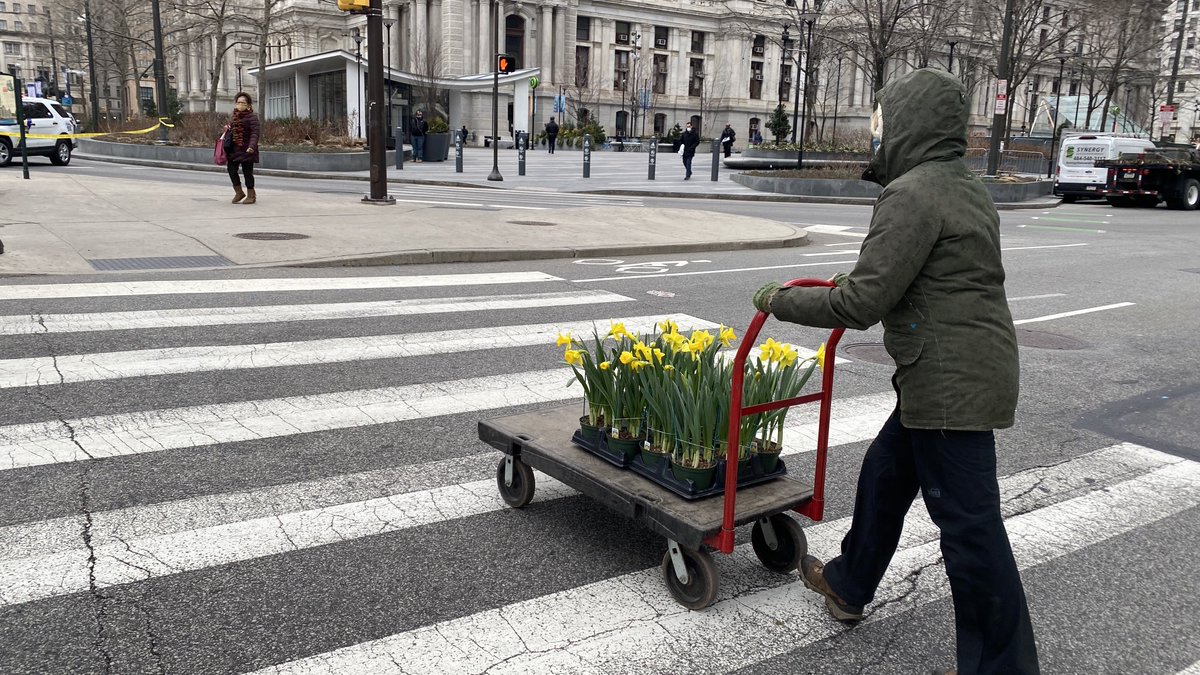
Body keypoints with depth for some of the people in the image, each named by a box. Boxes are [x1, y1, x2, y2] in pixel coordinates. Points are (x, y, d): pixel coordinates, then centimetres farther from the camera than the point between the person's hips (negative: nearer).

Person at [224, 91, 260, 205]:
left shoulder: (252, 117, -9)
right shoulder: (233, 117, 14)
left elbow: (254, 134, -18)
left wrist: (251, 146, -30)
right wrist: (227, 129, 8)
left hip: (246, 150, -7)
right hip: (234, 149, 7)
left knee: (247, 171, 0)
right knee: (231, 169, 2)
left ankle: (251, 195, 13)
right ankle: (239, 192, 17)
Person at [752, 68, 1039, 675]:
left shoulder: (912, 194, -18)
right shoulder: (966, 189, 14)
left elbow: (860, 305, -21)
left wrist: (780, 301, -8)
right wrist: (859, 277, 21)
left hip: (951, 385, -11)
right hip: (976, 370, 11)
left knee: (967, 523, -1)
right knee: (886, 471, 22)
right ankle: (848, 585, 41)